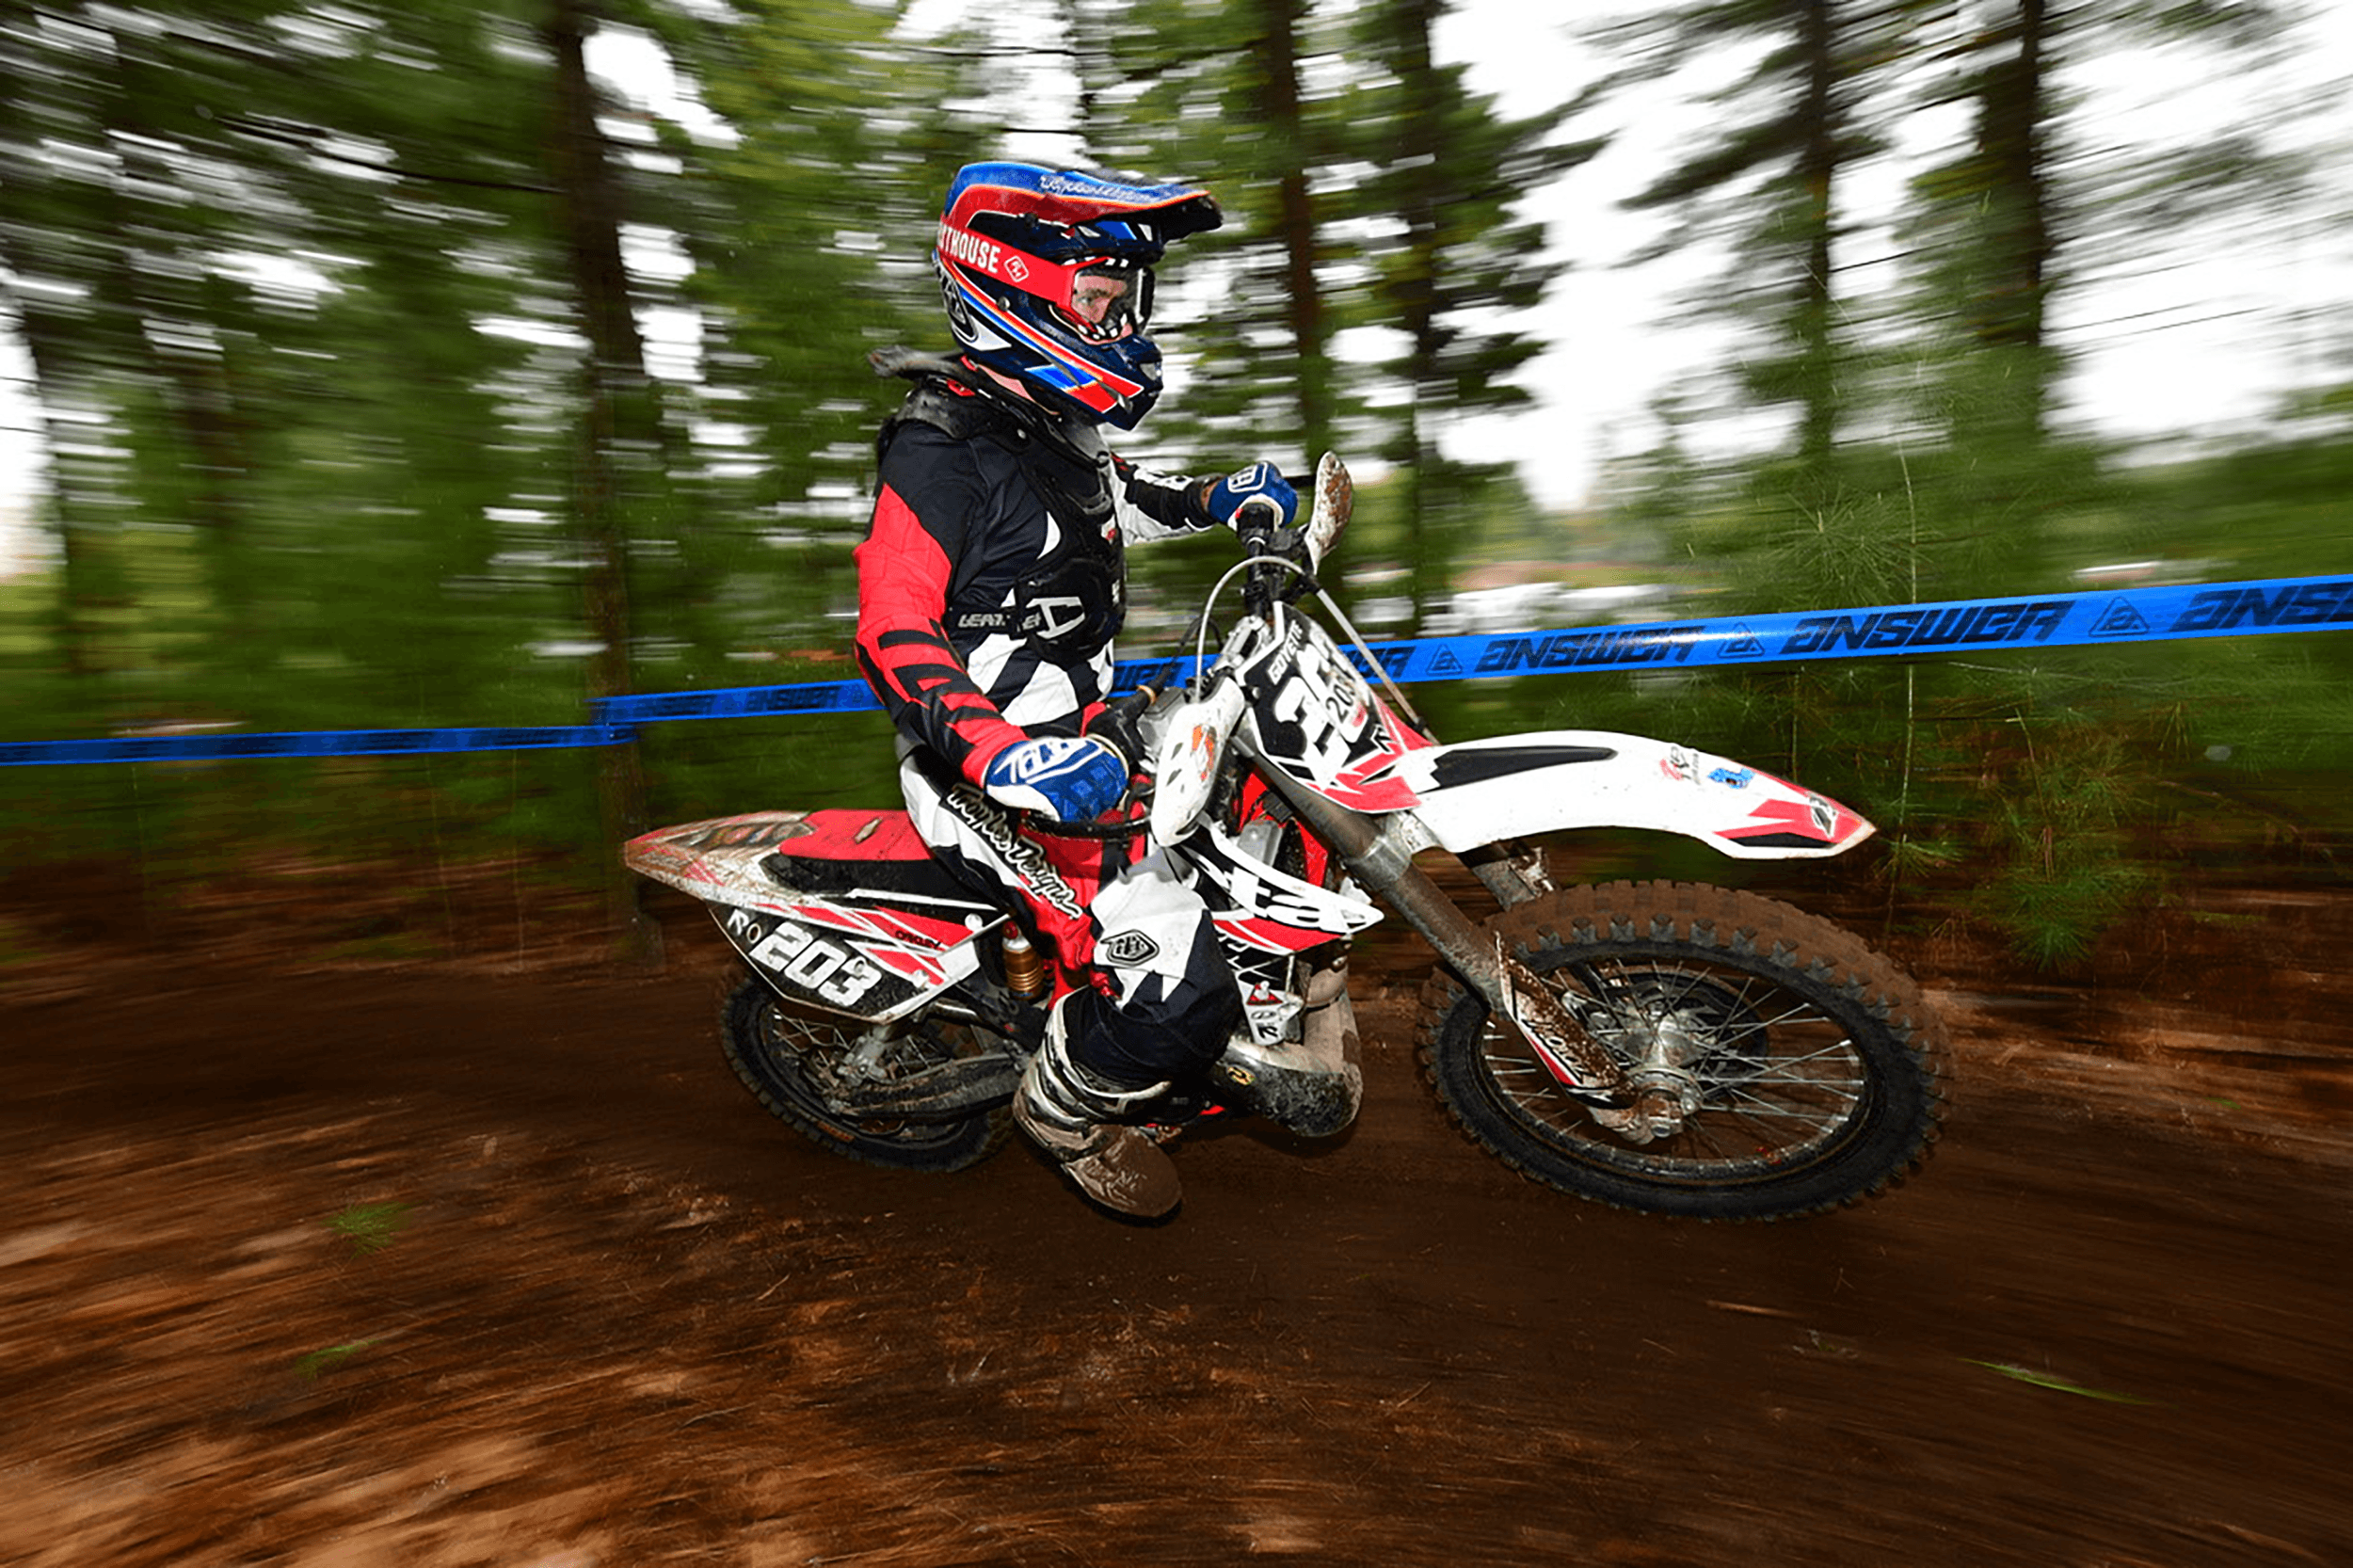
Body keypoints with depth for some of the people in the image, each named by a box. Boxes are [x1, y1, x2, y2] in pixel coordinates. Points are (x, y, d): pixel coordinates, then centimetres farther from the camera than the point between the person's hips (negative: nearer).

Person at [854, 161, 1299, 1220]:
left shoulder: (1057, 434, 12)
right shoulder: (942, 448, -16)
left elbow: (1115, 502, 34)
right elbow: (893, 628, -26)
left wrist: (1222, 499, 22)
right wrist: (993, 751, -40)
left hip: (1074, 736, 10)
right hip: (991, 774, -10)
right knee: (1176, 993, -19)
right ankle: (1064, 1108, 15)